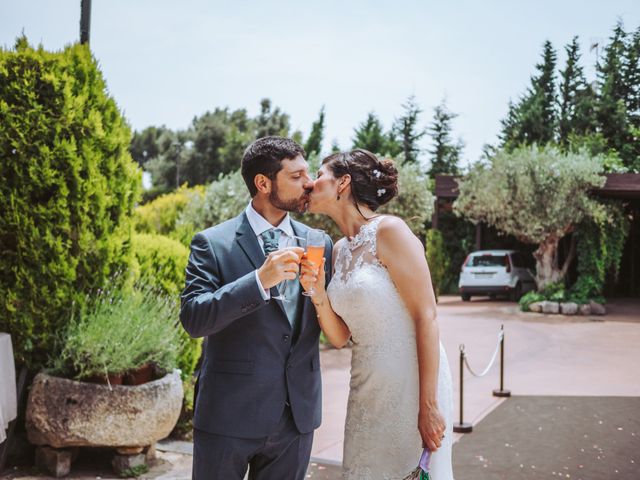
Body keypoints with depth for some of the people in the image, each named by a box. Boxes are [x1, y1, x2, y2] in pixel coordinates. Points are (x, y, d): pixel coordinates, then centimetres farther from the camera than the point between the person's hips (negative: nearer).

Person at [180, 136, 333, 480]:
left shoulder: (319, 243, 6)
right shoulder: (213, 243, -6)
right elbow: (192, 318, -16)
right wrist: (260, 280, -25)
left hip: (297, 415, 4)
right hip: (230, 415, -3)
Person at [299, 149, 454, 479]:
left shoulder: (388, 230, -12)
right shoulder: (339, 250, 10)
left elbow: (426, 317, -16)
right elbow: (340, 338, 10)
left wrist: (429, 406, -18)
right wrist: (317, 294, -9)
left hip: (412, 384, -7)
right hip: (367, 388, 7)